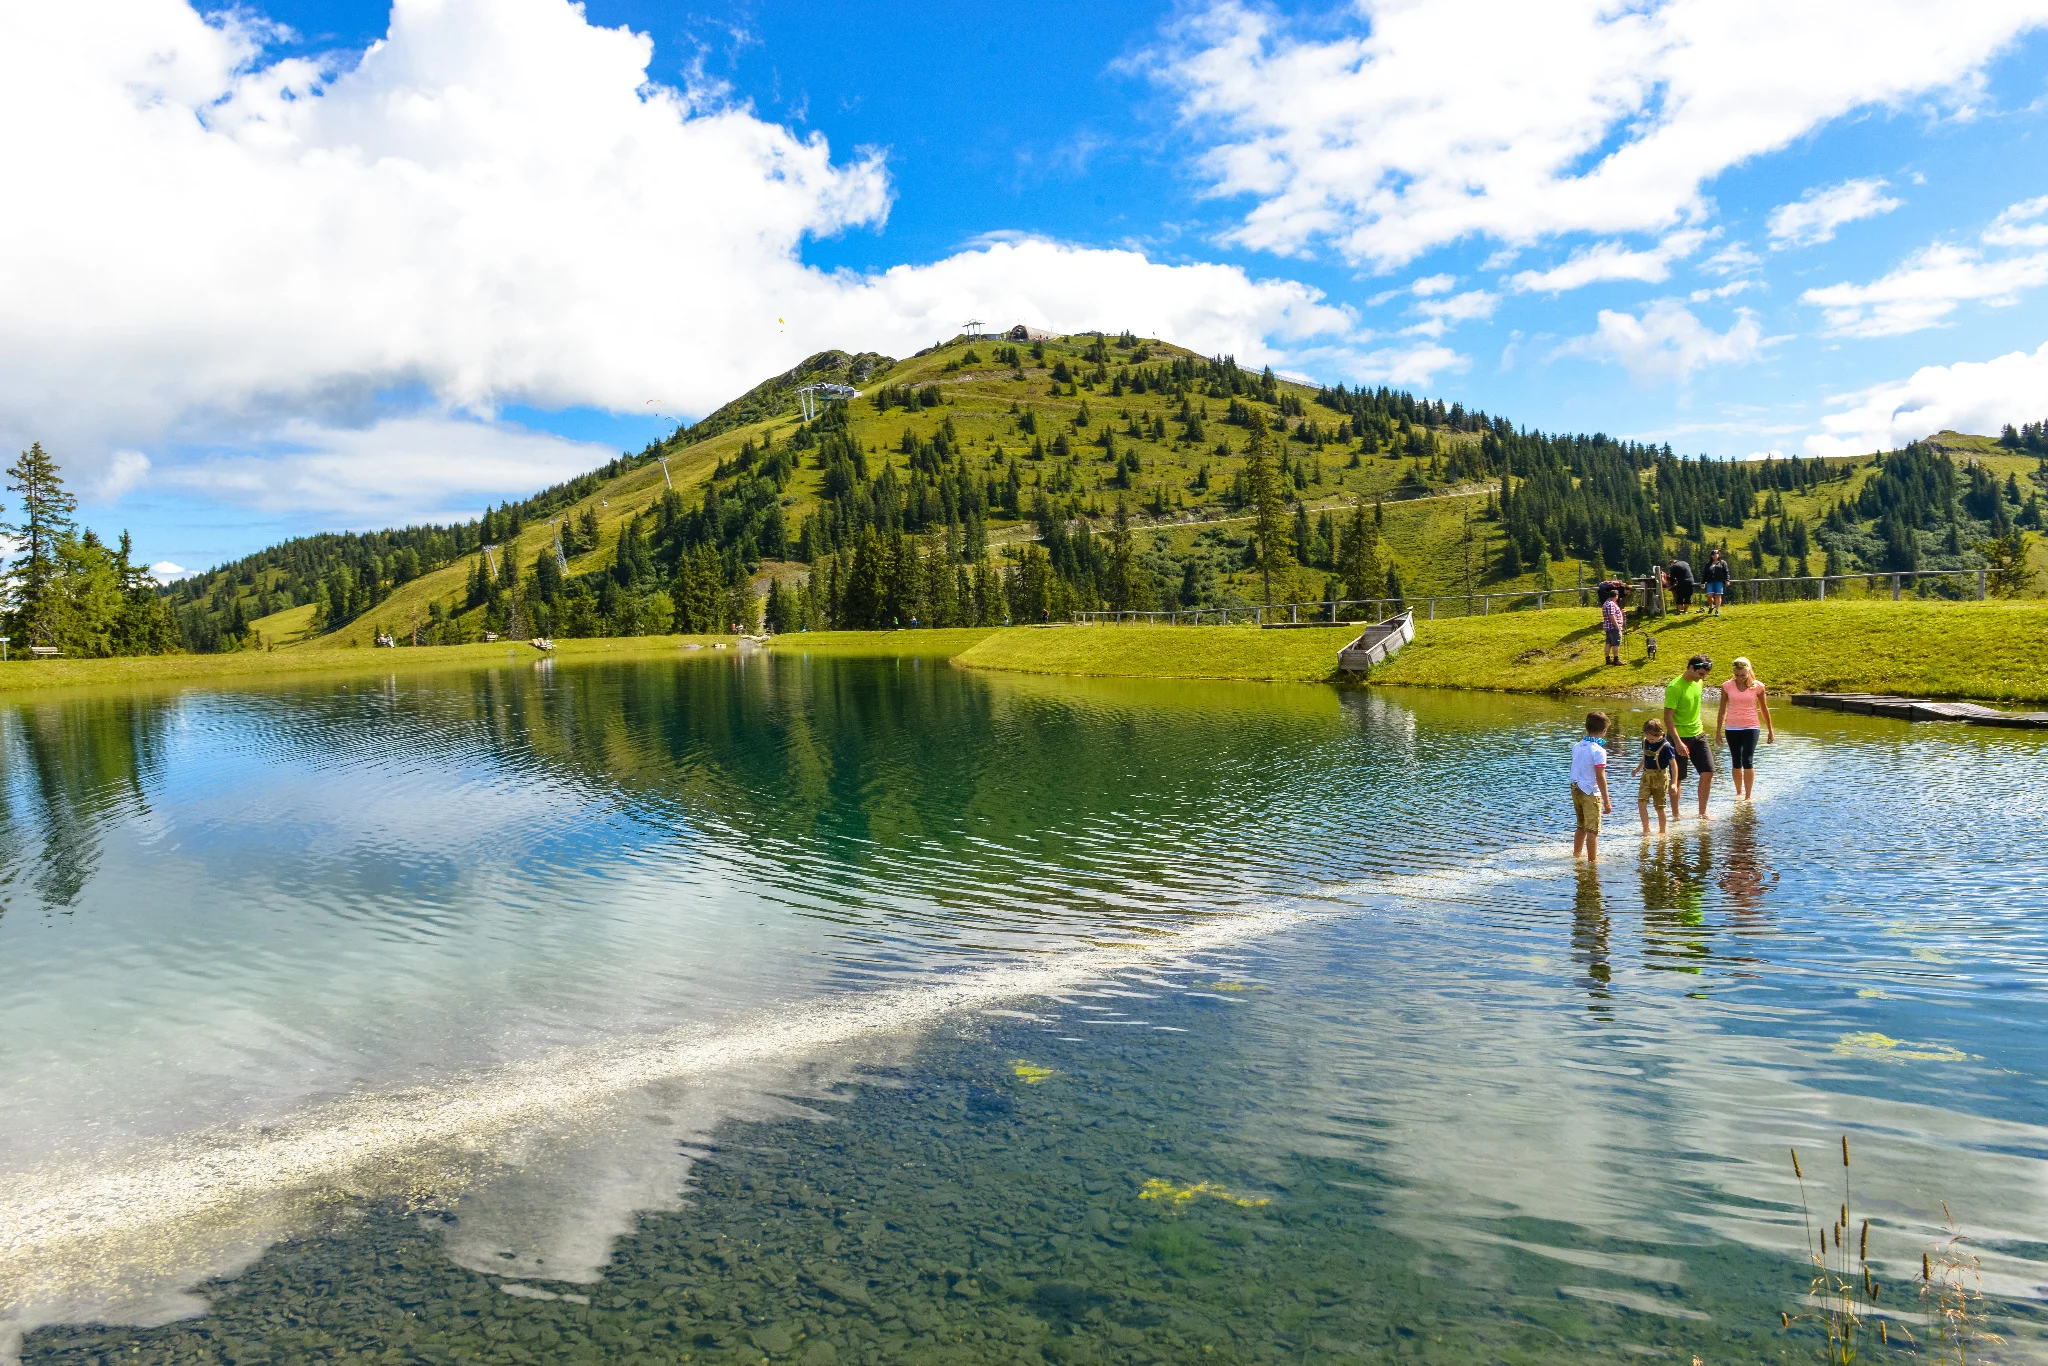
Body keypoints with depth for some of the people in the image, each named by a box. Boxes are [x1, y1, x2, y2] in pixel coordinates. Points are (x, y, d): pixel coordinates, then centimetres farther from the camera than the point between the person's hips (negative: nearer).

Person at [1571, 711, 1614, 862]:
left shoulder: (1576, 747, 4)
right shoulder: (1599, 751, -18)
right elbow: (1600, 777, -19)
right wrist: (1607, 801, -16)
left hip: (1576, 789, 7)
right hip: (1591, 792, -7)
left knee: (1580, 826, 23)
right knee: (1593, 829, 1)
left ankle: (1576, 853, 35)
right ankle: (1592, 860, 3)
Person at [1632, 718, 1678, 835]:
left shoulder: (1665, 746, -15)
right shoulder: (1645, 742, 3)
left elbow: (1673, 764, -13)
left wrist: (1674, 783, -18)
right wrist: (1637, 769, 28)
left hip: (1660, 777, -5)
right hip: (1646, 776, 5)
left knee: (1659, 807, 3)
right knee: (1641, 803, -9)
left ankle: (1662, 831, 19)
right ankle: (1646, 829, 2)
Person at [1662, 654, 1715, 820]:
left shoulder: (1699, 683, 5)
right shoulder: (1674, 687, -18)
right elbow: (1668, 716, -20)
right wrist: (1678, 742, -26)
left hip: (1698, 734, 7)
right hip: (1679, 737, -7)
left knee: (1708, 772, 1)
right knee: (1677, 778, 2)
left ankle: (1702, 812, 11)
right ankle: (1675, 814, 14)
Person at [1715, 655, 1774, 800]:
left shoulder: (1757, 686, -4)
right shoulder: (1727, 686, -2)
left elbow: (1764, 709, 8)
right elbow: (1722, 710, 8)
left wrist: (1770, 731, 12)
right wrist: (1718, 731, 9)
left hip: (1750, 728, -2)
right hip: (1731, 728, 2)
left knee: (1748, 761, -11)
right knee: (1736, 762, 10)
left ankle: (1748, 795, -6)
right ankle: (1739, 792, 23)